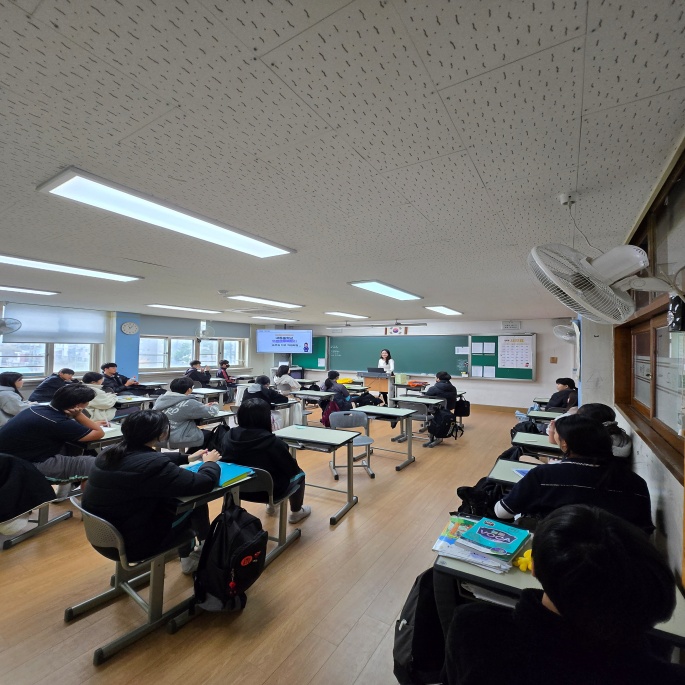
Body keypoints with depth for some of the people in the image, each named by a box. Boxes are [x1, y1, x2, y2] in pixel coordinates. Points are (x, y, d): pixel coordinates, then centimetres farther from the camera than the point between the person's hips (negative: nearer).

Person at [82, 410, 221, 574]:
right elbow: (204, 483, -25)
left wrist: (187, 458, 19)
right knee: (197, 505, 7)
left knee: (174, 501, 18)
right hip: (132, 544, -8)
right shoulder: (152, 465, -30)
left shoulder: (109, 453, -3)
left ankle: (187, 558, 34)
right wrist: (210, 462, -5)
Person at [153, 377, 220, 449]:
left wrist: (204, 406, 17)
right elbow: (211, 412, -9)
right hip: (178, 440, -7)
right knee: (210, 434, 17)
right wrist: (215, 406, 14)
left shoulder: (161, 399, 2)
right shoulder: (188, 403, -18)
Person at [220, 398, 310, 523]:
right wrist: (293, 461, 7)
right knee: (299, 473, 20)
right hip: (268, 491, -6)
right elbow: (292, 469, -15)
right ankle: (296, 513, 37)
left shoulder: (228, 436, -11)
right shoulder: (272, 442, -27)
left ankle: (271, 505, 49)